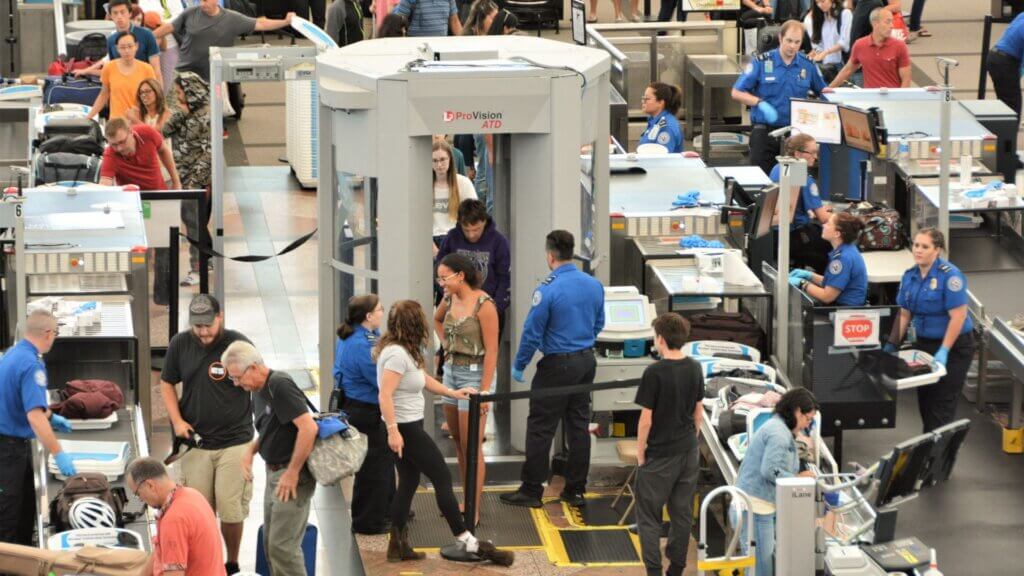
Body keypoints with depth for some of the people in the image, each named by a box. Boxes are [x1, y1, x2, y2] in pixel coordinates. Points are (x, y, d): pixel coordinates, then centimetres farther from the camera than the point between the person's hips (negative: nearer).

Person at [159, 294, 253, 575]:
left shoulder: (239, 344, -9)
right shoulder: (180, 344, 1)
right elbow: (167, 383, 15)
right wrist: (177, 420, 1)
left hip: (234, 441, -3)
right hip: (196, 442, 3)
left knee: (231, 510, -2)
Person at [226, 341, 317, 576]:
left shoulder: (280, 385, -19)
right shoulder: (258, 391, 11)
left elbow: (309, 427, -26)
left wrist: (293, 472, -21)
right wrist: (251, 450, 7)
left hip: (292, 476, -10)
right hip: (274, 473, 10)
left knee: (283, 546, -10)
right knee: (270, 542, 13)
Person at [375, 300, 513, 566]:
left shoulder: (404, 350, 9)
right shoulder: (397, 354, -23)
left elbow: (422, 378, 23)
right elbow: (385, 396, -28)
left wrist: (452, 393, 23)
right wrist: (393, 431, -31)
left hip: (409, 426, 10)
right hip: (405, 428, -10)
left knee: (409, 483, 14)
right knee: (442, 478, -4)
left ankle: (398, 545, 17)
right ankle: (465, 541, -1)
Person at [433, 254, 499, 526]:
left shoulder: (483, 305, -18)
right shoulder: (450, 299, 5)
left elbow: (491, 351, -19)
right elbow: (437, 320, 30)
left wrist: (485, 391, -21)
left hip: (475, 374, -8)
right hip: (452, 371, 8)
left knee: (471, 446, -5)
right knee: (459, 442, 15)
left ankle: (474, 511, 0)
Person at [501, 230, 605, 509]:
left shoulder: (548, 290, -18)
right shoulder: (594, 285, 3)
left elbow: (532, 332, -14)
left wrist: (519, 365, -2)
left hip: (557, 365, -7)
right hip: (587, 361, 7)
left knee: (540, 428, 1)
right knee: (579, 426, 12)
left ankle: (531, 491, 5)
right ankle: (576, 490, 17)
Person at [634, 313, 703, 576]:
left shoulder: (654, 373, -18)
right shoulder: (694, 369, 1)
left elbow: (646, 419, -15)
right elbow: (699, 410, 9)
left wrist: (640, 453, -4)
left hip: (659, 455, -6)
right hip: (688, 452, 6)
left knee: (648, 515, 3)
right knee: (682, 513, 12)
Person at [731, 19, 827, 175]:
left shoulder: (808, 65, 4)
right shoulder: (761, 62, -4)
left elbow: (822, 91, 17)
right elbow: (737, 93, -4)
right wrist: (760, 103, -18)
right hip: (765, 131, -2)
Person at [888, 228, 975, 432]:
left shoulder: (950, 275, -19)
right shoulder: (910, 276, 2)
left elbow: (958, 316, -22)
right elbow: (904, 314, 8)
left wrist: (944, 352, -24)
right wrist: (893, 344, -1)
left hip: (954, 346, -7)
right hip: (924, 344, 7)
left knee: (942, 403, -5)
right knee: (924, 400, 12)